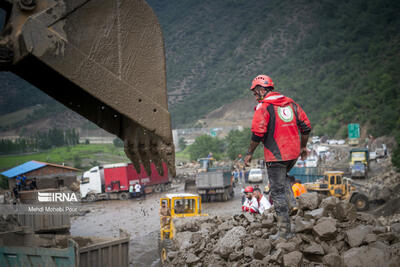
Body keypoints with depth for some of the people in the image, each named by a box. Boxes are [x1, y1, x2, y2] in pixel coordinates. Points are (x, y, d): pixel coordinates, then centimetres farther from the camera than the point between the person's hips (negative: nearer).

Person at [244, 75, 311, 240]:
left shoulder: (263, 107, -9)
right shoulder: (290, 103, 11)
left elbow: (258, 133, -16)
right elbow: (306, 126, 12)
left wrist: (249, 154, -5)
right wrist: (303, 147, 24)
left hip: (276, 156, -7)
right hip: (294, 154, 7)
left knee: (278, 191, -1)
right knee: (282, 179, 31)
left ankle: (284, 230, 0)